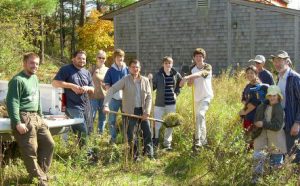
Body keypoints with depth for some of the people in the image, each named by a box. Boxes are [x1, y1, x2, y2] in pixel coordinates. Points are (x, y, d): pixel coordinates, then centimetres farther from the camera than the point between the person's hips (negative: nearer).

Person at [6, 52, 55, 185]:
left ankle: (41, 172, 23)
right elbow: (12, 103, -17)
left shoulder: (34, 78, 15)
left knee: (49, 144, 10)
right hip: (24, 118, -9)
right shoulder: (17, 80, -12)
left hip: (36, 117, 9)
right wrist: (17, 123, -22)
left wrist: (40, 116, 20)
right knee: (30, 151, -5)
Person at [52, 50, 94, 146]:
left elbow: (92, 90, 20)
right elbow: (55, 83, -11)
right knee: (83, 130, -13)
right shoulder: (66, 69, -3)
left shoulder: (87, 73, 17)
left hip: (85, 106, 7)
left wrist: (87, 88, -4)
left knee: (76, 130, 12)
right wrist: (71, 86, -16)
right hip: (73, 106, -7)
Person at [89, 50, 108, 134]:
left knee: (102, 117, 9)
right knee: (91, 116, -4)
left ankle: (101, 133, 19)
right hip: (94, 96, -4)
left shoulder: (107, 70, 11)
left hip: (104, 96, 4)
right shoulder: (92, 68, 1)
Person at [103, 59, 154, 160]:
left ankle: (149, 155, 15)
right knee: (131, 135, 2)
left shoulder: (145, 80, 2)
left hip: (142, 110, 3)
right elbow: (112, 90, -14)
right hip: (130, 111, -3)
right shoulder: (125, 80, -7)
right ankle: (135, 156, 16)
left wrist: (147, 111, -8)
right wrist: (106, 105, -26)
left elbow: (149, 97, 2)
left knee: (148, 132, 3)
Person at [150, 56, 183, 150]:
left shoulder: (176, 74, 2)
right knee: (157, 123, -5)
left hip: (171, 103, 3)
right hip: (160, 103, -3)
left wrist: (176, 92, 6)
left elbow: (180, 84, 19)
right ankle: (154, 141, 12)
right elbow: (152, 87, -5)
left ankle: (167, 143, 24)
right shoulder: (158, 75, -7)